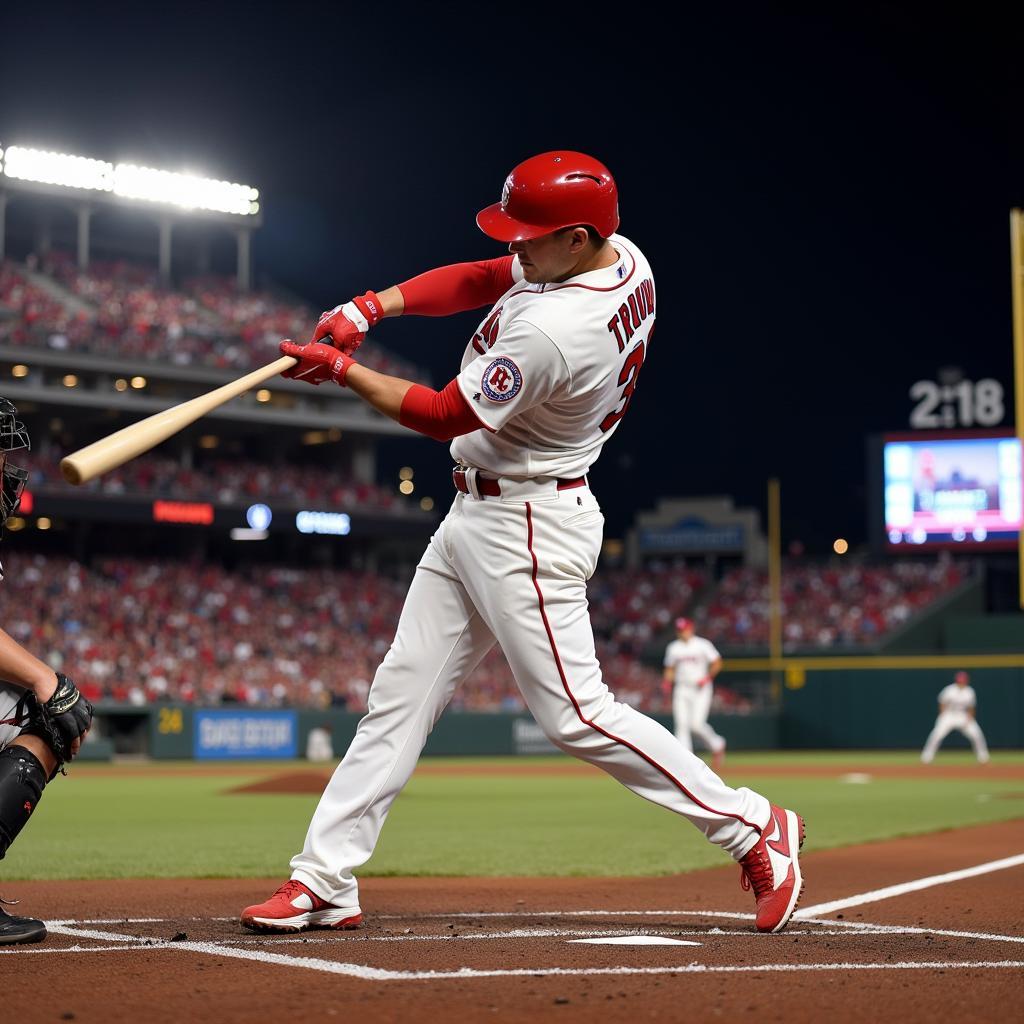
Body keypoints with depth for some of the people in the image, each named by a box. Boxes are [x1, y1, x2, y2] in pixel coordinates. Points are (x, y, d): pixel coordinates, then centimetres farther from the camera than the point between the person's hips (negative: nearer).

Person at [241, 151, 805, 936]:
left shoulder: (551, 332, -29)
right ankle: (325, 880, 12)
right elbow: (478, 280, 11)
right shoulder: (622, 258, 0)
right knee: (402, 692, 9)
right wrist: (372, 306, -1)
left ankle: (752, 826, 5)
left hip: (527, 526, -10)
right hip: (475, 517, 10)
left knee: (575, 712, -7)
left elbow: (446, 416, -17)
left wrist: (342, 370, -8)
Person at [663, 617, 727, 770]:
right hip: (681, 690, 4)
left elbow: (717, 663, 1)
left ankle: (716, 745, 12)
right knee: (681, 725, -7)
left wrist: (707, 678, -12)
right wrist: (667, 681, -3)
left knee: (697, 724, -16)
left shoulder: (703, 645, 0)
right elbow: (670, 669, 16)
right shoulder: (673, 648, 11)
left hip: (700, 690, -4)